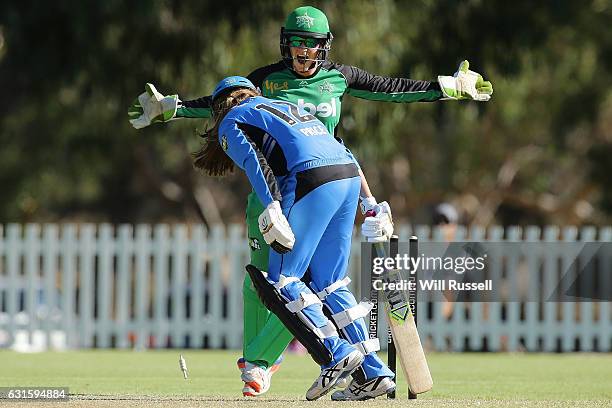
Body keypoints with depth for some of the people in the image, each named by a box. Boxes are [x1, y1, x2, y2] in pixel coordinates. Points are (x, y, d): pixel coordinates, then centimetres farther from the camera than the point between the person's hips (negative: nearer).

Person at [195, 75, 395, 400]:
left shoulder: (231, 122, 16)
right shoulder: (289, 106, 37)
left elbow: (253, 160, -7)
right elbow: (346, 152, 29)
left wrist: (272, 207, -19)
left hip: (312, 179, -7)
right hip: (350, 177, 7)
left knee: (282, 282, -1)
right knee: (328, 284, 14)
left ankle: (337, 353, -15)